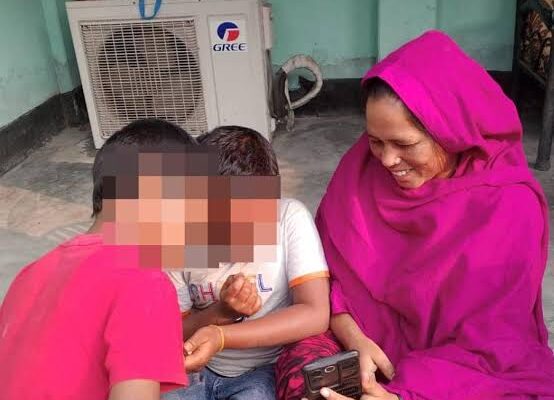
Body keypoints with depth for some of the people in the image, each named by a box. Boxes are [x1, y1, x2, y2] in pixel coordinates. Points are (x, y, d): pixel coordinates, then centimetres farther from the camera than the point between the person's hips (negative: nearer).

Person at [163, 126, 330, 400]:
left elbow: (316, 315, -21)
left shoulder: (290, 218, -16)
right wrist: (220, 312, -21)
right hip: (198, 370, 2)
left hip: (265, 370, -1)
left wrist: (220, 336, -29)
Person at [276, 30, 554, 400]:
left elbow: (491, 346, -16)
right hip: (367, 337, 3)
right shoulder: (364, 164, -8)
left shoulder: (510, 206, -18)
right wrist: (354, 338, -18)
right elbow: (325, 268, -2)